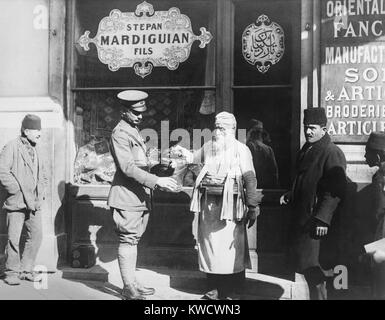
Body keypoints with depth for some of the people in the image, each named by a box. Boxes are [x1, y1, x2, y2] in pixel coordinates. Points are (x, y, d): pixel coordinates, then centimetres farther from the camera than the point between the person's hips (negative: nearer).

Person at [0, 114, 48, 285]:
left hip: (34, 203, 7)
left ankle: (26, 270, 19)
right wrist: (18, 190, -14)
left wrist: (41, 191, 11)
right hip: (16, 202, -6)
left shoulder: (36, 149, 15)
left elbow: (42, 173, 25)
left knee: (36, 236, 6)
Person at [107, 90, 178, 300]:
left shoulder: (134, 130, 19)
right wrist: (156, 181, -26)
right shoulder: (120, 133, -13)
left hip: (139, 196, 10)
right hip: (127, 196, -9)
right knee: (128, 240, -4)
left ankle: (132, 283, 22)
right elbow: (128, 167, -23)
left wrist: (156, 183, 21)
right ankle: (129, 288, 3)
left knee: (133, 240, 14)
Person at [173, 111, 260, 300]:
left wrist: (252, 207, -11)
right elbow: (194, 157, 28)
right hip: (209, 204, 5)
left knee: (231, 247, -1)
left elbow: (250, 179, -7)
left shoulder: (241, 149, -3)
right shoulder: (208, 147, 13)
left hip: (230, 204, -5)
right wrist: (182, 152, 7)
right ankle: (214, 289, 21)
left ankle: (231, 292, 9)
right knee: (209, 245, 9)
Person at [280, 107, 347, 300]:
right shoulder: (305, 151, 15)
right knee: (305, 267, 15)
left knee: (313, 269, -5)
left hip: (317, 224, -9)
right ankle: (316, 295, 28)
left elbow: (335, 191, -19)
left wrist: (323, 219, -23)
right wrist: (289, 196, 10)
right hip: (301, 218, 9)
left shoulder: (332, 153, -12)